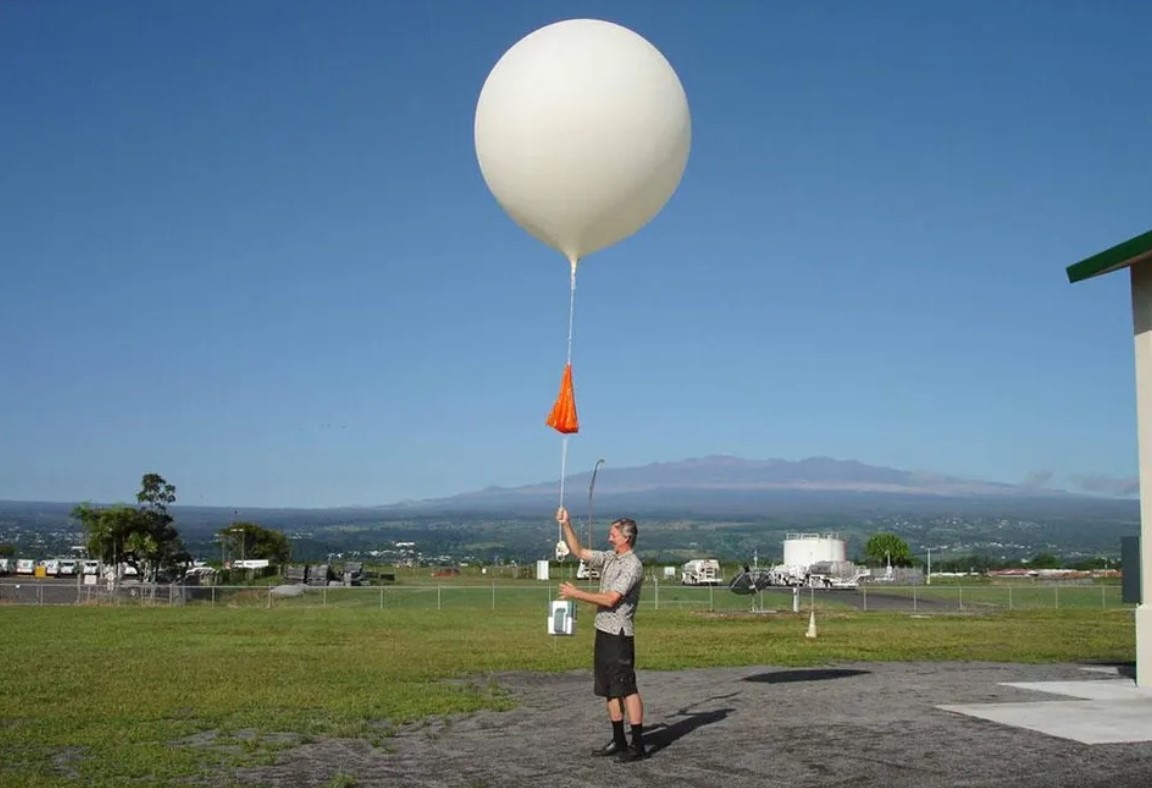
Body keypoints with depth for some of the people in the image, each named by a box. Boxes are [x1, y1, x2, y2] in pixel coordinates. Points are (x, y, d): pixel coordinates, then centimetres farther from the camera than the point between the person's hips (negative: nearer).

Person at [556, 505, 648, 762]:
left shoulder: (633, 566, -15)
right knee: (609, 689, 12)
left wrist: (576, 594, -14)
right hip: (603, 630, 9)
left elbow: (610, 599, -20)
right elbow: (579, 552, 19)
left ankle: (638, 745, -4)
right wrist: (566, 525, 10)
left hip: (620, 634, -9)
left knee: (627, 688, -7)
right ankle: (618, 741, 19)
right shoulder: (609, 558, 12)